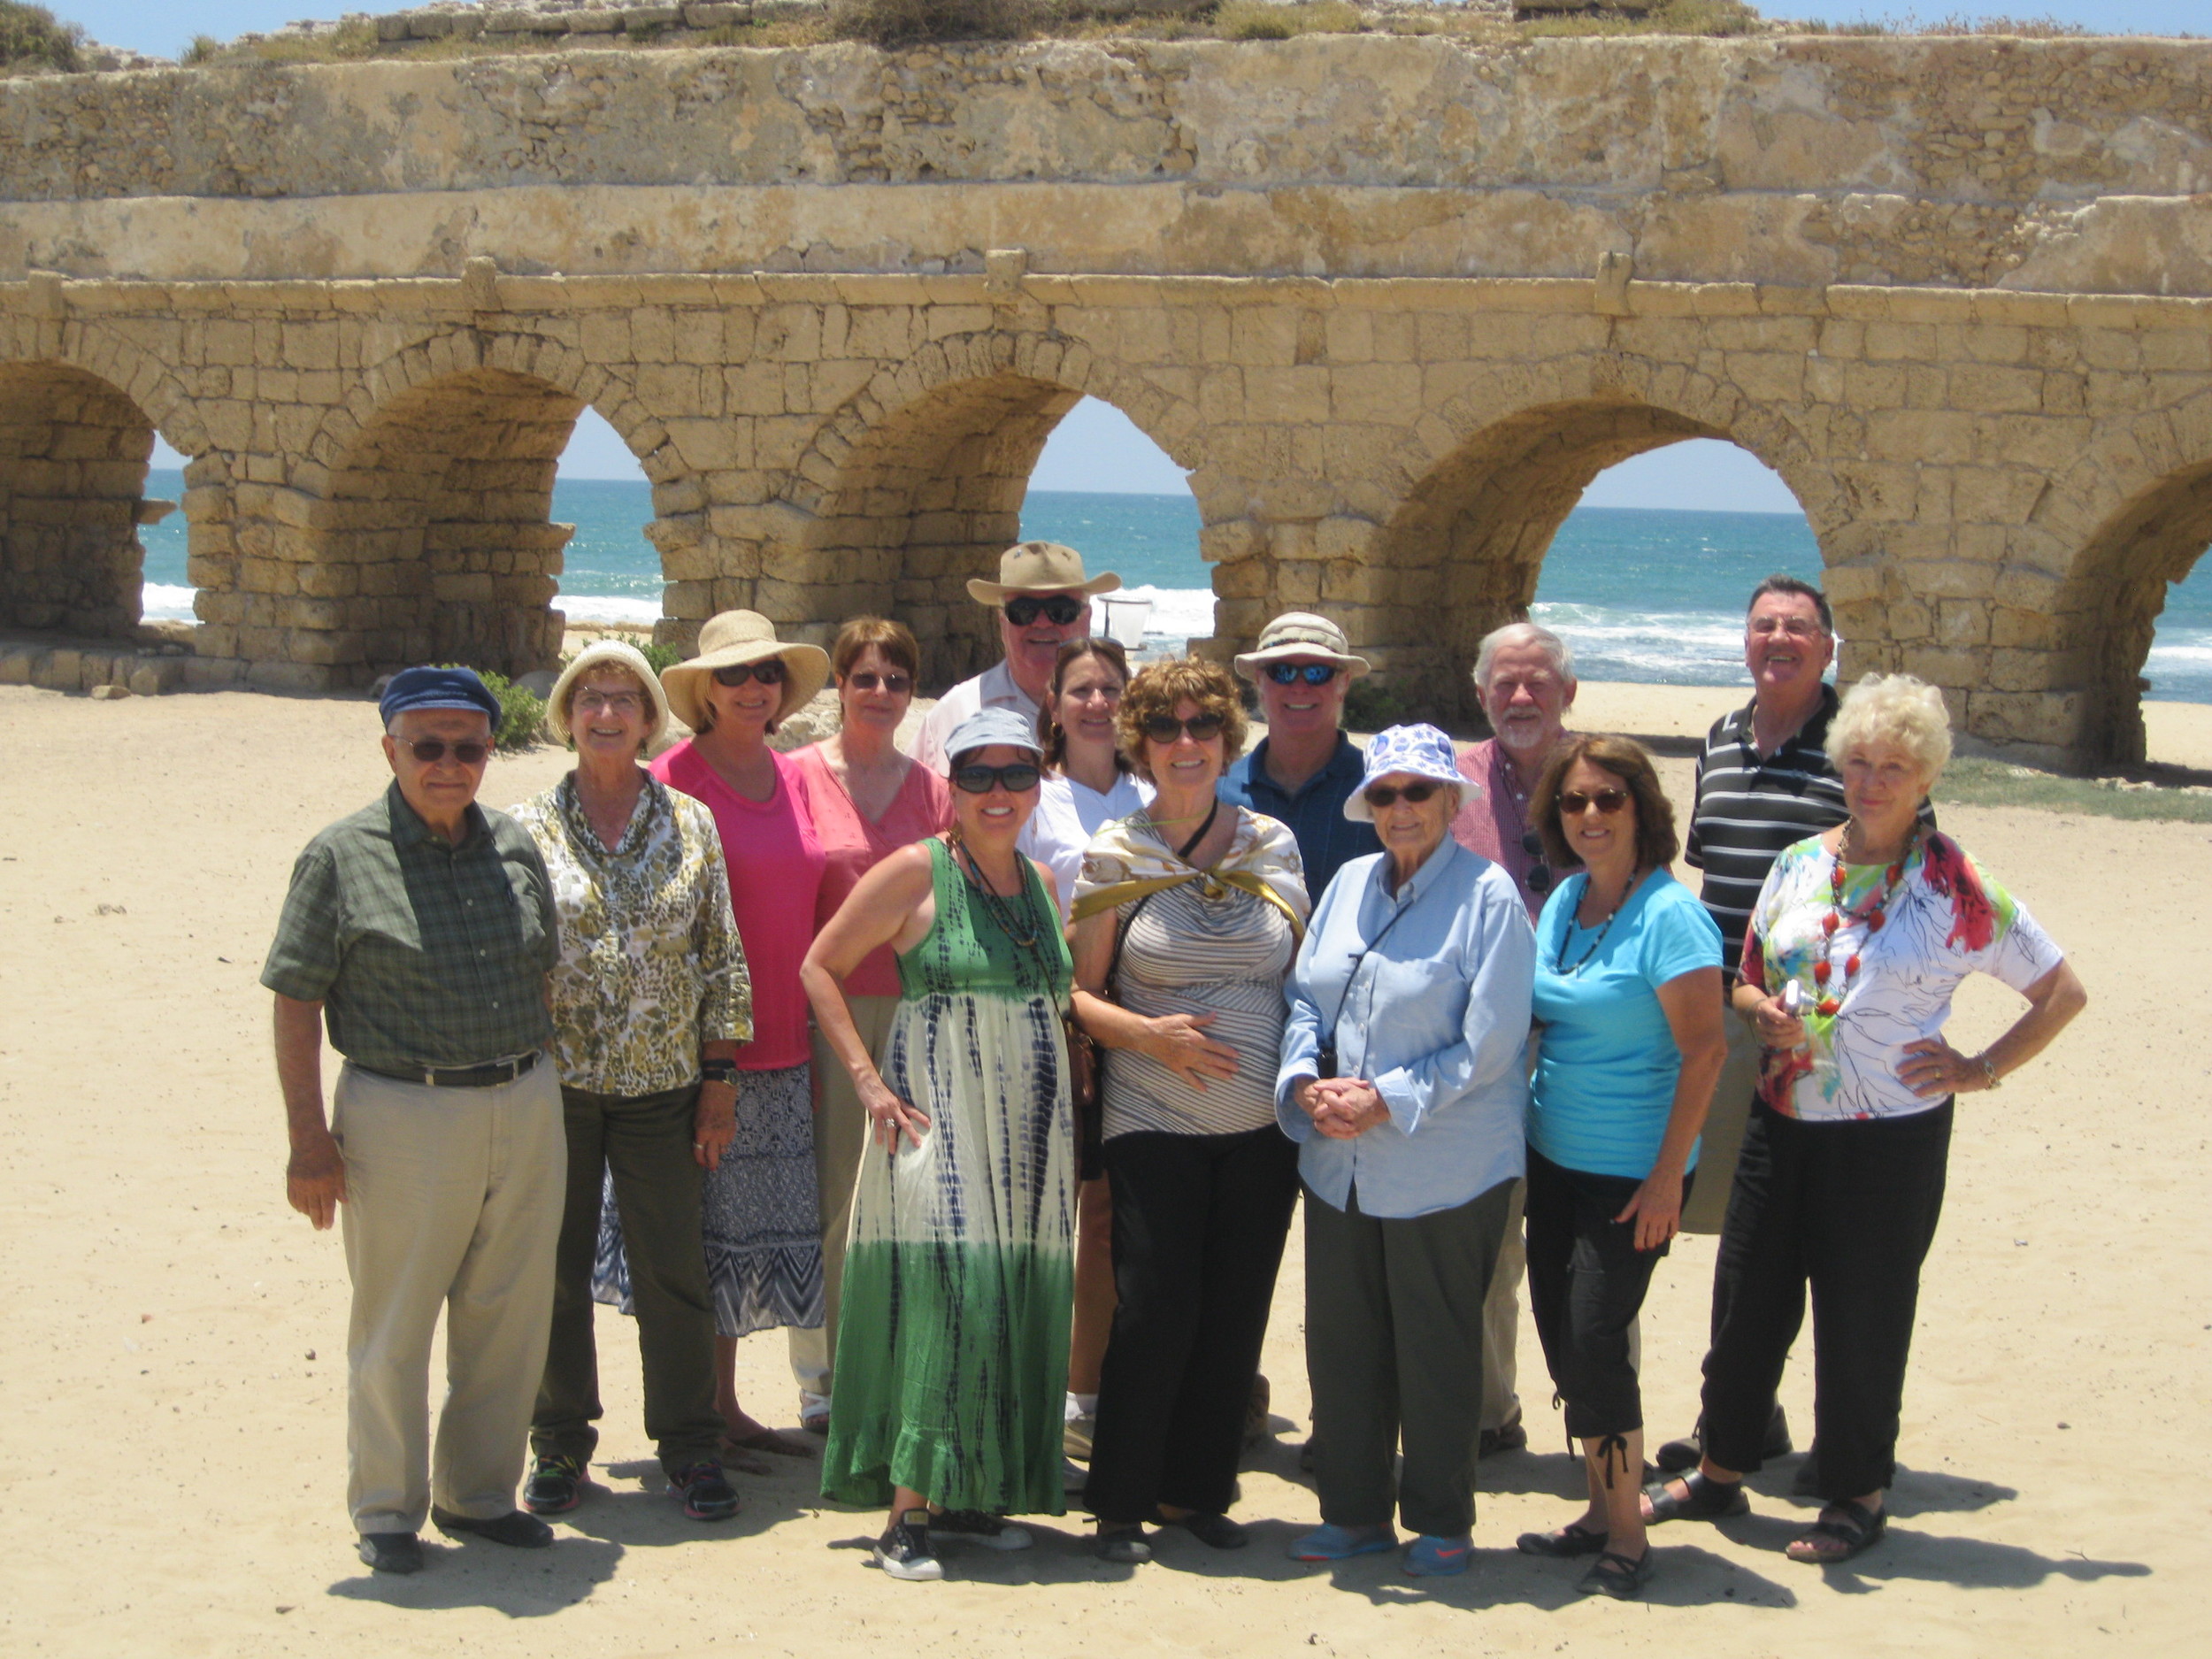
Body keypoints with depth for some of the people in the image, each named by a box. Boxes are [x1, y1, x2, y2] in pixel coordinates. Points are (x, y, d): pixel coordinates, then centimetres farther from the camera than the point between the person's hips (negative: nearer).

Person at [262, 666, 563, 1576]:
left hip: (525, 1108, 5)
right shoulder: (343, 855, -6)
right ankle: (386, 1510, 19)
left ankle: (477, 1493, 27)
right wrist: (310, 1137, -11)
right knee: (393, 1329, 5)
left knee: (508, 1320, 12)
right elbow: (296, 1002, -6)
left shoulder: (516, 847, 8)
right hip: (405, 1117, -5)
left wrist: (538, 1091, 14)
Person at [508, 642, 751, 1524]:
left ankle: (690, 1448, 14)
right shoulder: (529, 827, 1)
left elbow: (722, 961, 6)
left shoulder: (690, 824, 5)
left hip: (662, 1086, 1)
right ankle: (559, 1446, 20)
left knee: (674, 1270, 2)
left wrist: (719, 1079, 2)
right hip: (555, 1082, 0)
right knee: (557, 1269, 6)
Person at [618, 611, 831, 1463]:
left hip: (780, 1049, 6)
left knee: (761, 1231, 10)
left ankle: (727, 1406, 21)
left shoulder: (792, 779, 12)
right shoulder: (674, 780, -7)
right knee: (699, 1231, -1)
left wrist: (815, 1040, 15)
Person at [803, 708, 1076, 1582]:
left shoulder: (1042, 881, 13)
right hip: (937, 1119, -6)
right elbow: (820, 967, -3)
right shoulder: (917, 872, -5)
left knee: (1015, 1306, 5)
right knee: (942, 1292, -15)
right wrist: (867, 1079, -9)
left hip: (1031, 1132, 6)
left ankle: (968, 1497, 15)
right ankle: (907, 1514, -11)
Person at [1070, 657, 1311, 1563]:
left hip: (1262, 1125, 3)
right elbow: (1078, 994, 1)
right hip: (1154, 1124, -3)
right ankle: (1122, 1500, 7)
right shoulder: (1113, 858, -1)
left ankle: (1198, 1489, 20)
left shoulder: (1273, 845, 6)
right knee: (1155, 1311, -7)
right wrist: (1148, 1034, -16)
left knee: (1236, 1316, 6)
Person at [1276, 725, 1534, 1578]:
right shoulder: (1350, 883, 9)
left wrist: (1389, 1101, -18)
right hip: (1339, 1162, 6)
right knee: (1341, 1339, 11)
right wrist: (1306, 1082, -7)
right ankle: (1355, 1512, 24)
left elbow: (1487, 1044, -13)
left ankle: (1441, 1522, 18)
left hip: (1446, 1170, -6)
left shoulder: (1488, 894, -9)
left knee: (1436, 1347, 4)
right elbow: (1304, 995, 12)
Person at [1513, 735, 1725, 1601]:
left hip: (1631, 1171, -7)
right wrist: (1523, 1139, 11)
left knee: (1594, 1341, -7)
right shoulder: (1563, 899, 7)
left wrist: (1668, 1178, -19)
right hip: (1555, 1156, 7)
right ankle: (1600, 1512, 24)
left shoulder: (1668, 914, -16)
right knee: (1559, 1331, 10)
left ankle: (1626, 1536, 7)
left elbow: (1705, 1049, -17)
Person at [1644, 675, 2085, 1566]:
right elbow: (1747, 980, 16)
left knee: (1863, 1319, 5)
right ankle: (1720, 1471, 25)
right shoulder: (1797, 867, 5)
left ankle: (1858, 1495, 20)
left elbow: (2062, 992, -2)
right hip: (1783, 1120, 4)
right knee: (1747, 1299, 9)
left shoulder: (1957, 888, -7)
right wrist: (1762, 1012, -7)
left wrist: (1980, 1069, -6)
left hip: (1893, 1135, -4)